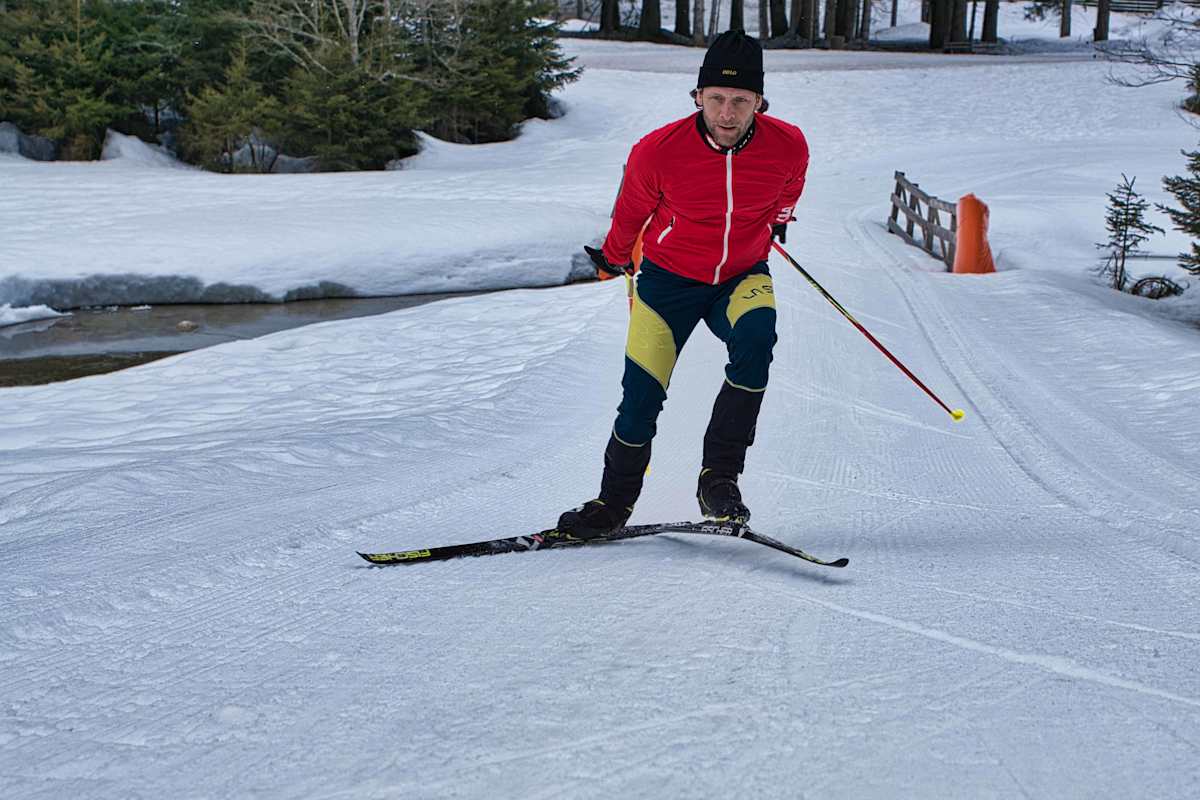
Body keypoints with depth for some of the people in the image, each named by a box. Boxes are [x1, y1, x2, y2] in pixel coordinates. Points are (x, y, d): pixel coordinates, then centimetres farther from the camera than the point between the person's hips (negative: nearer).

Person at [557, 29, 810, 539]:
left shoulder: (788, 147, -18)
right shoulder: (658, 152, -23)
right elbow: (631, 210, 1)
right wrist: (613, 258, 18)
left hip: (742, 276, 1)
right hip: (669, 278, -1)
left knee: (755, 338, -31)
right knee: (642, 396, -6)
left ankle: (719, 476, -23)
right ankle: (615, 501, 20)